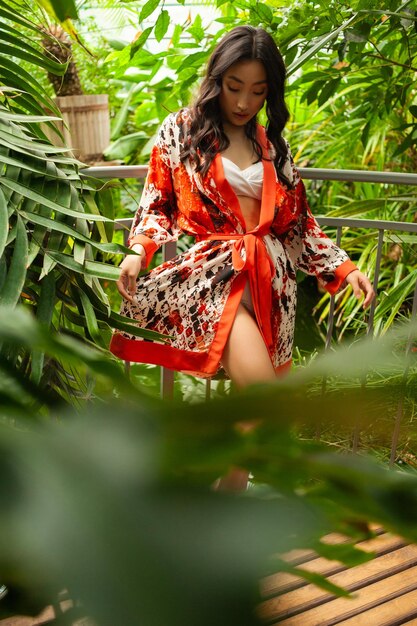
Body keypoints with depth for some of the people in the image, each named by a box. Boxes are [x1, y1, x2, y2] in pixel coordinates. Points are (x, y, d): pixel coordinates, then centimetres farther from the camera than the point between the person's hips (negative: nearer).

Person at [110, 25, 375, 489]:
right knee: (258, 384, -25)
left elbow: (298, 223, 19)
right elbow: (156, 204, 9)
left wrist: (344, 268, 7)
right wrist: (139, 250, -11)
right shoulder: (180, 131, 11)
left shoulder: (273, 146, 19)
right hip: (203, 271, -4)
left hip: (269, 277, 4)